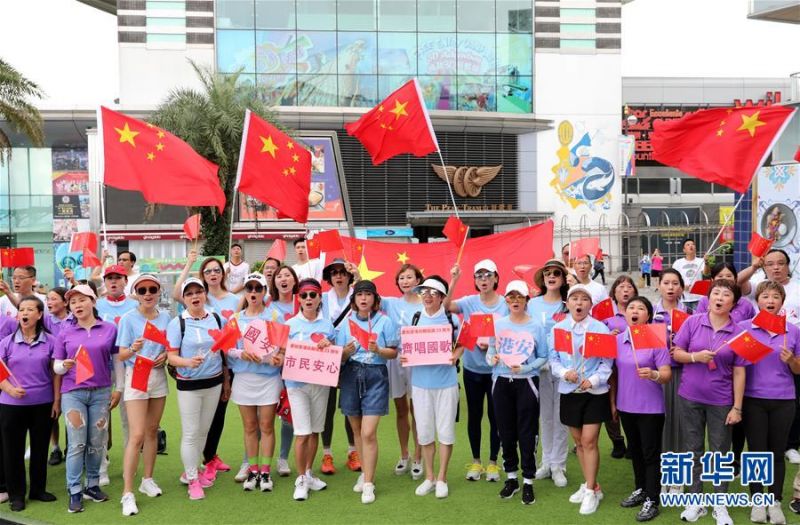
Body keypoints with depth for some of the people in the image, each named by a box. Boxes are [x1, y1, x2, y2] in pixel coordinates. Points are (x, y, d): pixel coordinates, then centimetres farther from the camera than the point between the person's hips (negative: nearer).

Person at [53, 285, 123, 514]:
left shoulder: (110, 329, 1)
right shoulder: (65, 332, 2)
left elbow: (117, 360, 5)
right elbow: (56, 366, 5)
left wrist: (118, 388, 3)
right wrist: (64, 366, -17)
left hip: (101, 392, 1)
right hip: (73, 393, -1)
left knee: (97, 442, 8)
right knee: (76, 443, -2)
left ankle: (92, 485, 22)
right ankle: (74, 492, 5)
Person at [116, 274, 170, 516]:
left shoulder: (165, 318, 4)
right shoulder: (128, 319, -8)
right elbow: (121, 355, -11)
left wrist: (165, 355, -8)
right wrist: (133, 349, -32)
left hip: (159, 377, 5)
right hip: (136, 377, -5)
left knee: (152, 431, 14)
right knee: (137, 435, -11)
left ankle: (147, 479, 28)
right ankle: (127, 493, -8)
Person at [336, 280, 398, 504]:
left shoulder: (384, 321, -1)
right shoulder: (346, 322, 6)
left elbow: (393, 352, 1)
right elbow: (339, 356, 7)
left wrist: (378, 350, -18)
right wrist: (347, 351, -15)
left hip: (375, 376, -3)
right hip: (351, 376, 3)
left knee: (368, 433, -10)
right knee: (357, 430, 12)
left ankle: (368, 484, -2)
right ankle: (365, 472, 31)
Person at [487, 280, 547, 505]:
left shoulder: (536, 326, -3)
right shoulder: (498, 324, 5)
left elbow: (543, 358, -3)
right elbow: (490, 351, 8)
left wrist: (524, 368, -17)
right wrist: (492, 358, -14)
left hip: (526, 383, -3)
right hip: (501, 383, 3)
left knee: (527, 433, 0)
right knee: (506, 431, 10)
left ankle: (528, 481, 11)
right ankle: (511, 477, 24)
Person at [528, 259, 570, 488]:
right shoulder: (533, 304, 5)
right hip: (539, 366, 2)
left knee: (560, 417, 3)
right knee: (545, 415, 11)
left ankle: (558, 465, 12)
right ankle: (547, 461, 22)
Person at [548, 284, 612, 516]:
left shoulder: (600, 328, -6)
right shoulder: (558, 328, 2)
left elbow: (607, 361, -7)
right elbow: (553, 359, 1)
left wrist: (594, 380, -20)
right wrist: (565, 373, -17)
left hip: (595, 392, -3)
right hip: (569, 392, 4)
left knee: (589, 441, -6)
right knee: (578, 441, 13)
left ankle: (591, 491, 6)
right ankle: (590, 485, 28)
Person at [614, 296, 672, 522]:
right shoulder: (617, 339, 1)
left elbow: (667, 375, -17)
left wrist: (653, 374, -38)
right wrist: (613, 402, 12)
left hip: (650, 407, -5)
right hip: (626, 406, 5)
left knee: (651, 453, 2)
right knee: (634, 450, 19)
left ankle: (652, 500, 11)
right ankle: (640, 489, 35)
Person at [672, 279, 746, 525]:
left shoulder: (738, 332, -5)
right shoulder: (692, 322, -3)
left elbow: (739, 372, -4)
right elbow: (676, 353, 1)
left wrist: (737, 407, -6)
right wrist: (695, 357, -20)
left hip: (721, 401, -1)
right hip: (689, 397, 1)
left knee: (720, 452, 8)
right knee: (693, 450, 11)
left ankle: (720, 505, 21)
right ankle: (695, 501, 24)